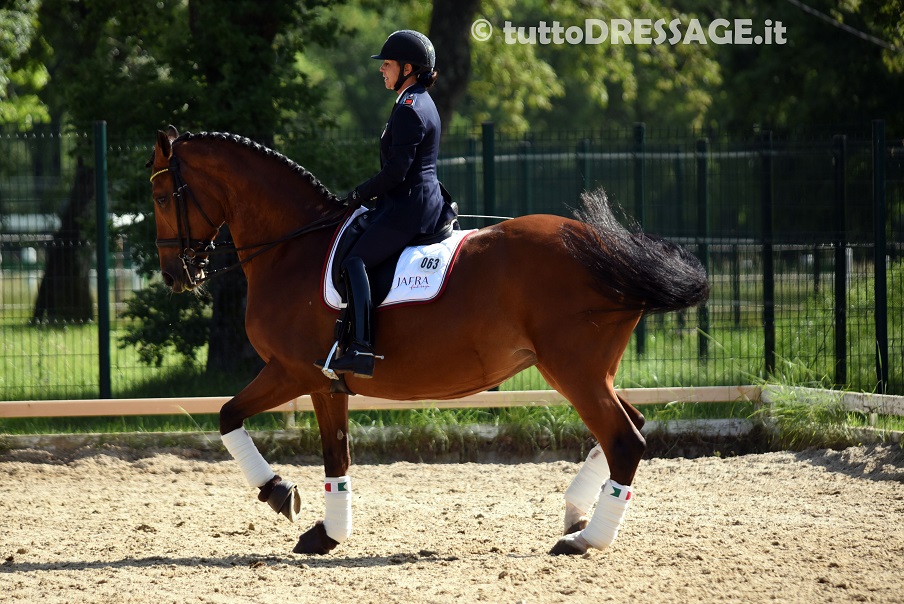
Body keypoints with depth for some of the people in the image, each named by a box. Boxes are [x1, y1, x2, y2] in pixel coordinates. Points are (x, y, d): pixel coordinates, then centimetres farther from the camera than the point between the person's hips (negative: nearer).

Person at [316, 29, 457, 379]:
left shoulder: (408, 109, -14)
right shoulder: (421, 103, 18)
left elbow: (396, 170, -20)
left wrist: (359, 195, -8)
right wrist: (371, 196, 19)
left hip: (409, 206, -11)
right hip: (426, 203, 11)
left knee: (356, 261, -19)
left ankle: (361, 350, -31)